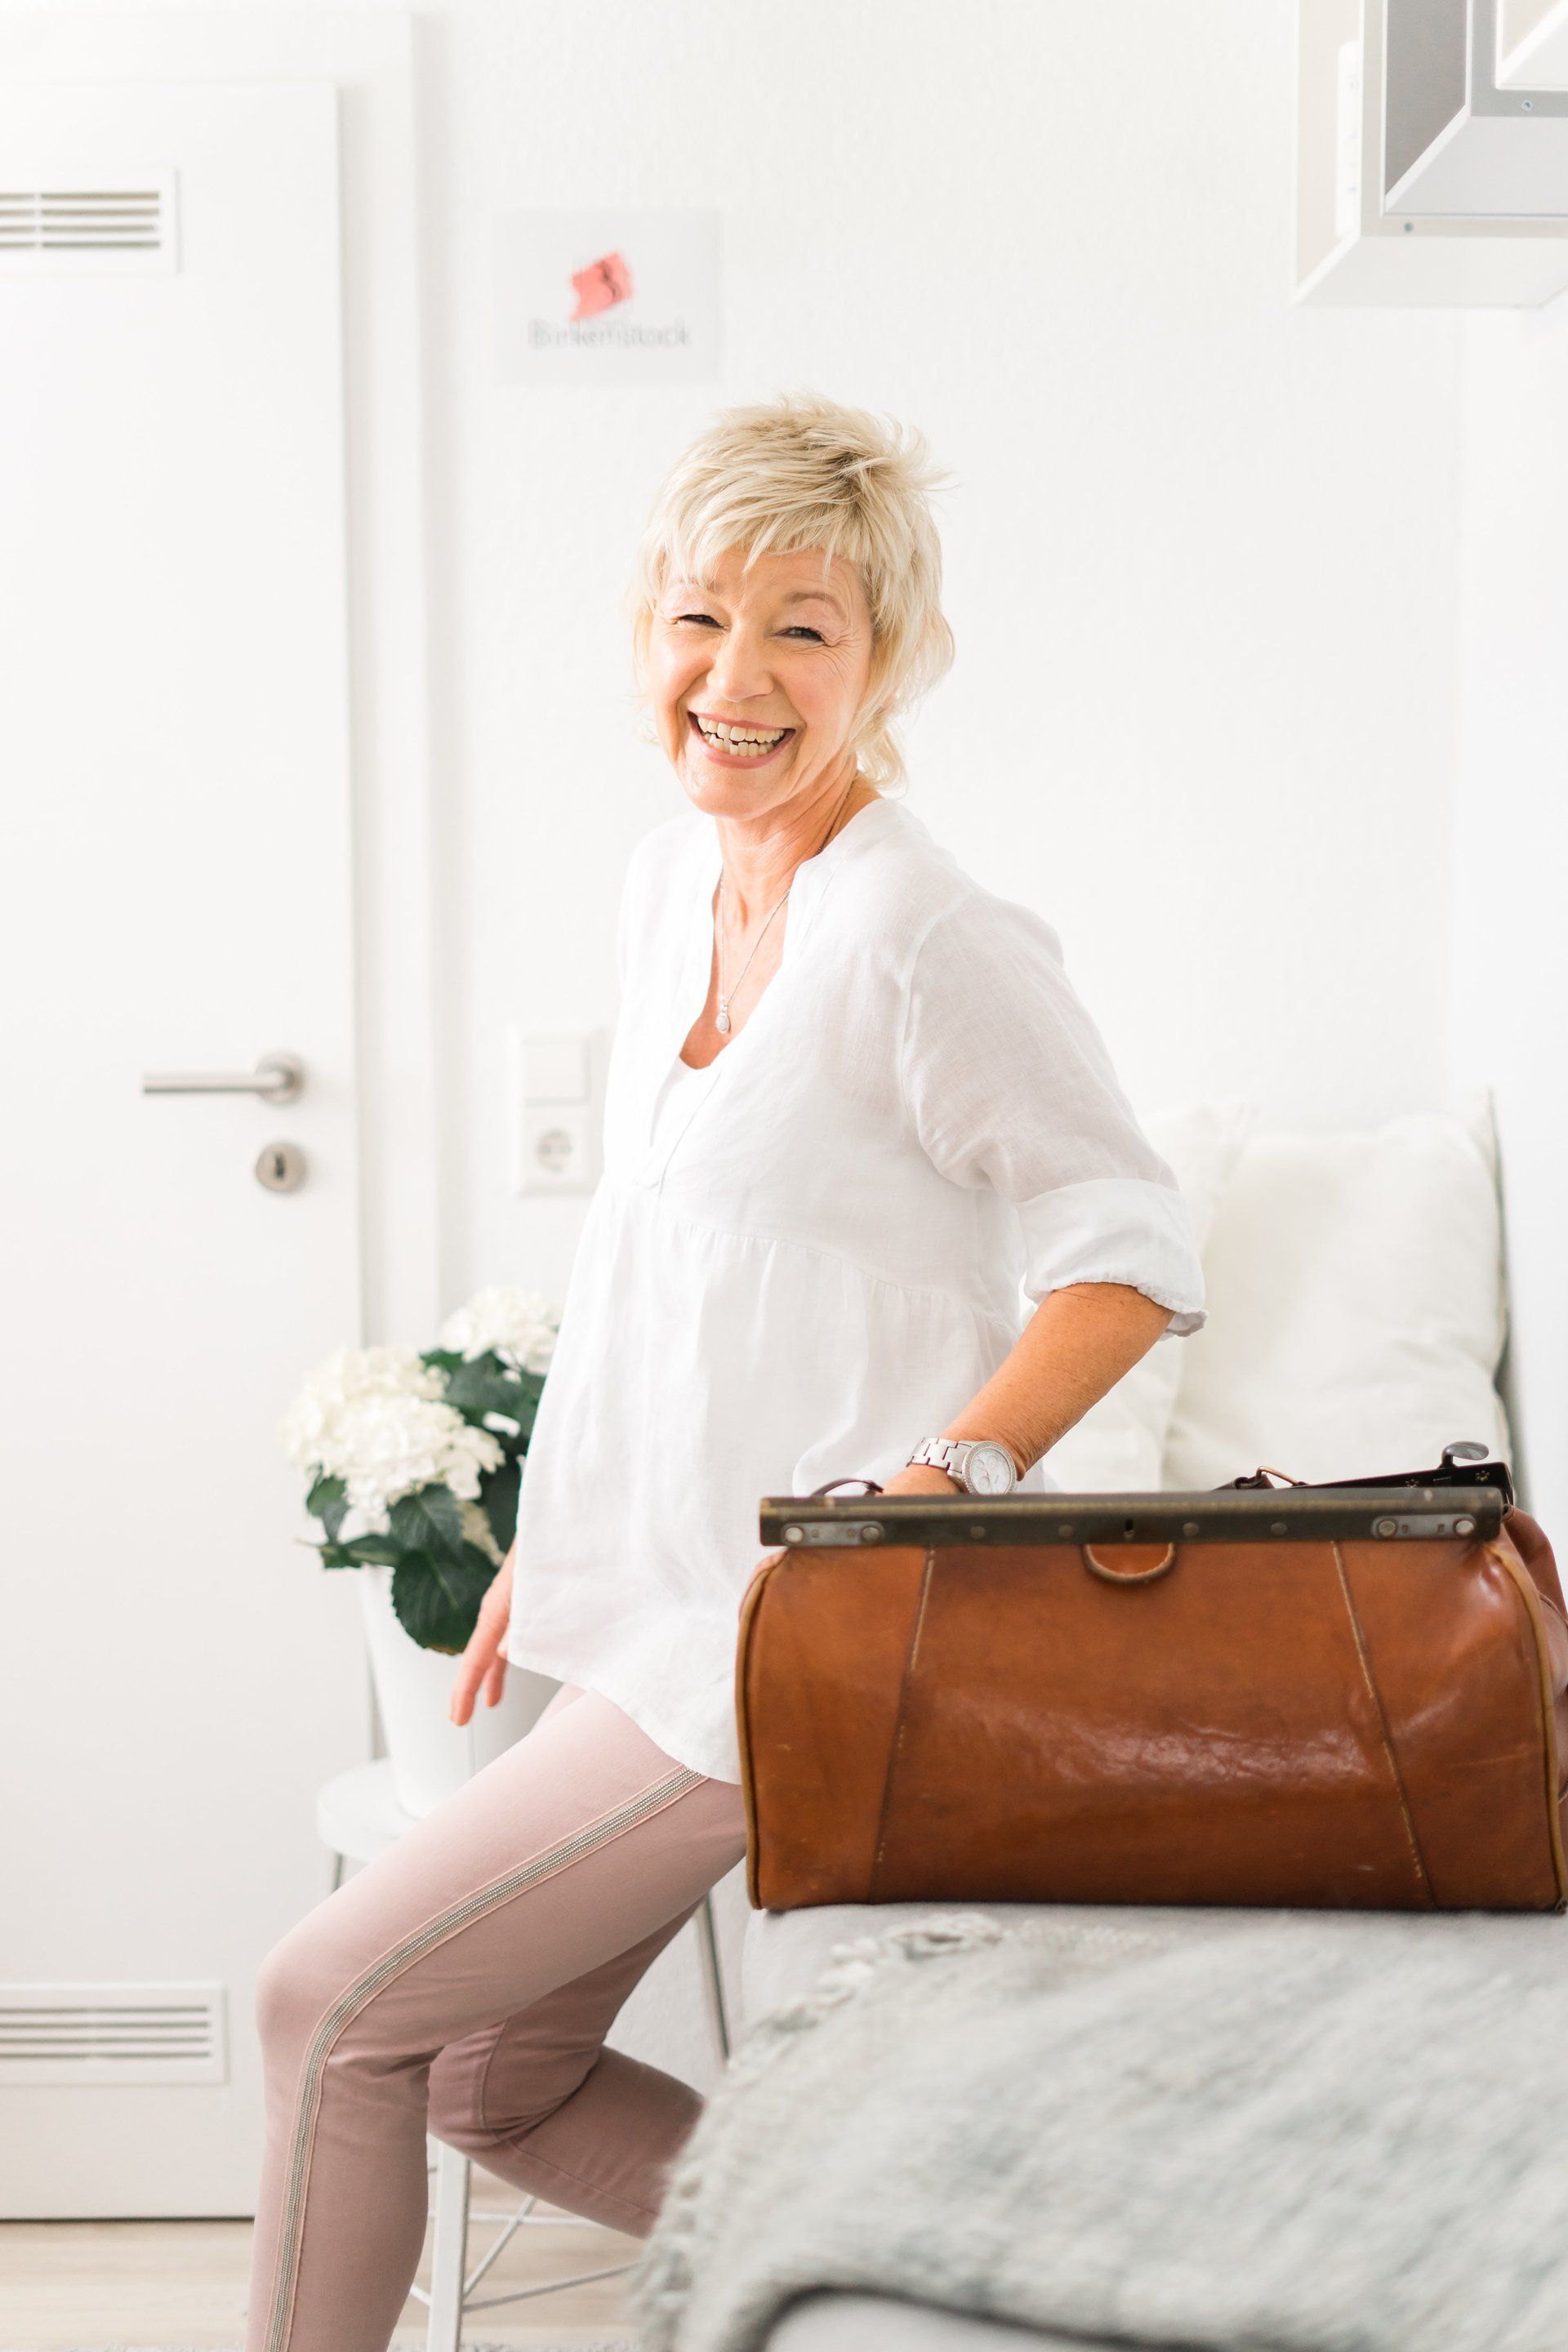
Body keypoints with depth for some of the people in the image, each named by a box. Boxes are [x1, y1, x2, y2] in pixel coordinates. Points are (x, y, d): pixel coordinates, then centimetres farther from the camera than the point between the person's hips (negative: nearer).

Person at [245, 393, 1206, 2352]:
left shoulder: (930, 943, -19)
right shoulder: (666, 883, 8)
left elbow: (1131, 1252, -16)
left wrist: (938, 1482, -28)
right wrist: (565, 1534, 17)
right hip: (667, 1604, 9)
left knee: (332, 2003, -3)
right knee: (494, 2087, 18)